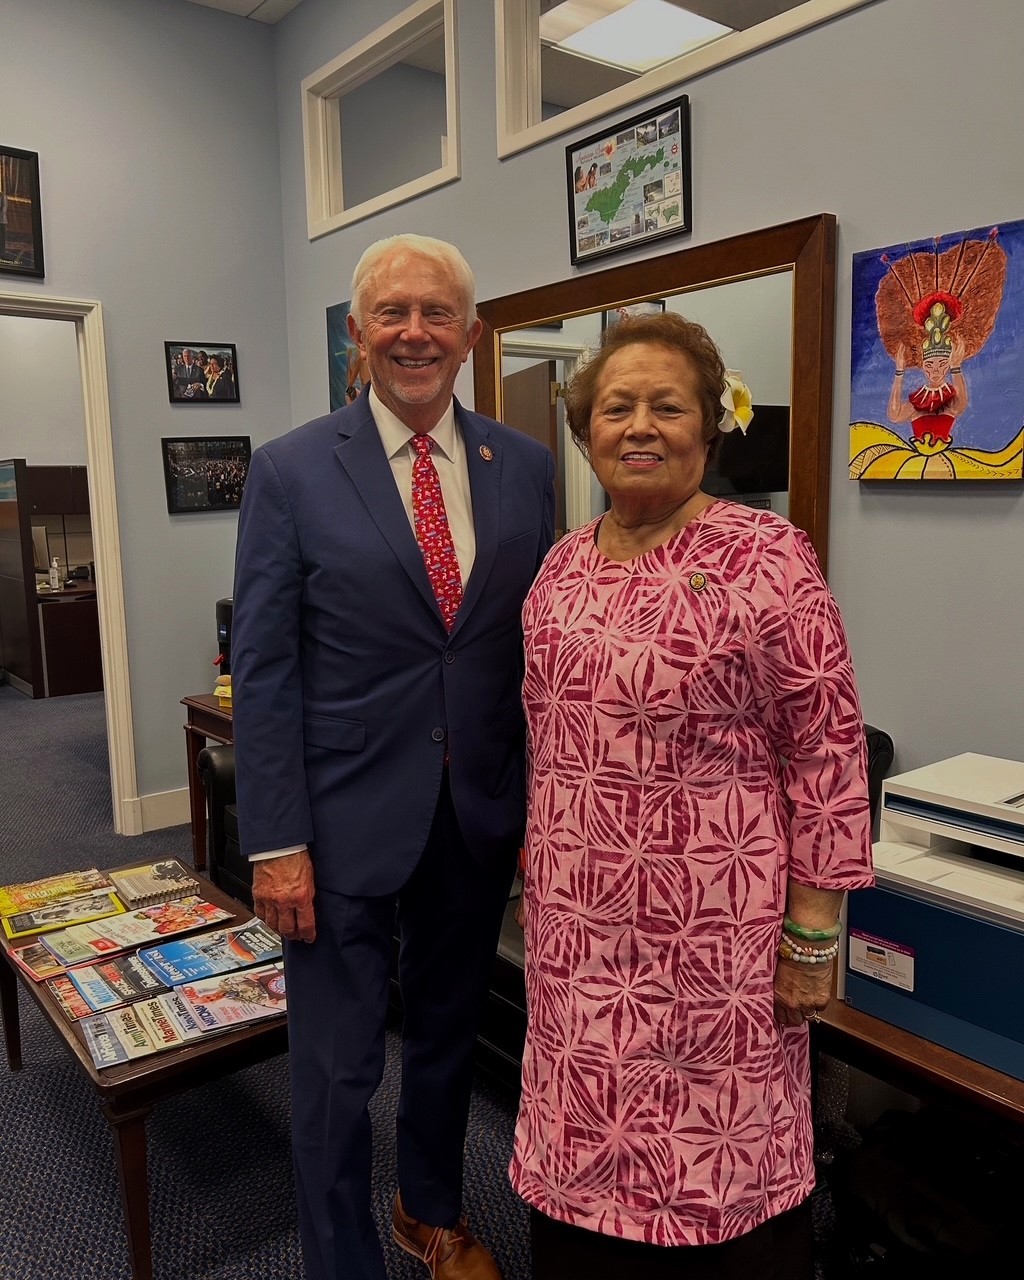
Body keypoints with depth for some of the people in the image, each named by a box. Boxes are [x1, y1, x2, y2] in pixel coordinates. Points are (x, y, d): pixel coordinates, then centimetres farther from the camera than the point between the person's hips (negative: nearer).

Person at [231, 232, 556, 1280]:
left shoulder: (525, 467, 2)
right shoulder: (290, 471, -6)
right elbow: (263, 671, -8)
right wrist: (277, 844, -11)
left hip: (480, 817, 4)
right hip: (347, 818, -3)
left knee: (449, 1033, 23)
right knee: (338, 1067, 10)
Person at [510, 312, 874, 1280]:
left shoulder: (765, 558, -13)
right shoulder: (562, 565, 6)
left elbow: (827, 751, -12)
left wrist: (813, 931, -11)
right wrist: (536, 875, 15)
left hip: (715, 928, -5)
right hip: (580, 922, 6)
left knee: (719, 1147, 12)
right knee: (588, 1130, 19)